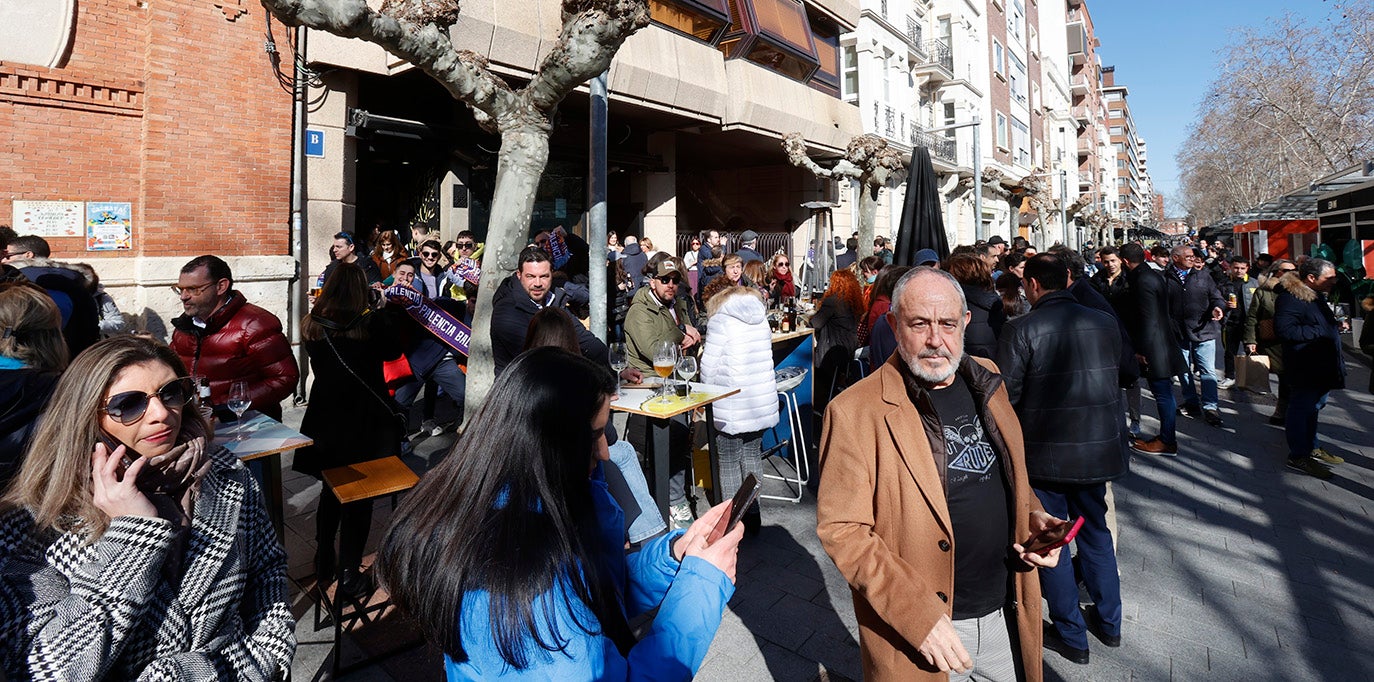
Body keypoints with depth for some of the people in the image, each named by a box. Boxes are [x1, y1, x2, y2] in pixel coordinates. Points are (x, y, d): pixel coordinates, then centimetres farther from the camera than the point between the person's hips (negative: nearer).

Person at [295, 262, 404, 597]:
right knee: (360, 496, 8)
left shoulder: (313, 324, -4)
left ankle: (324, 562, 34)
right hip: (366, 421, -4)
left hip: (325, 420, 4)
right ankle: (349, 572, 13)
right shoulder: (371, 323, -15)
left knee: (331, 490, 22)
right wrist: (384, 313, 9)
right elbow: (393, 352, 1)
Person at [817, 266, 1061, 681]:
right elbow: (841, 529, -19)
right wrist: (918, 615, -24)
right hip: (916, 630, -5)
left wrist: (1032, 517, -3)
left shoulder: (985, 379, 1)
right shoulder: (855, 412, -20)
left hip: (1006, 612, 6)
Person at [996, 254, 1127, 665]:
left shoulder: (1020, 330, -16)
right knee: (1095, 531, 23)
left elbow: (1005, 396, -15)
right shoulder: (1104, 322, 0)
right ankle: (1109, 622, 38)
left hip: (1045, 452, -5)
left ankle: (1071, 637, 22)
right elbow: (1118, 373, 13)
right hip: (1098, 447, 5)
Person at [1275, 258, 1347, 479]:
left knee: (1313, 407, 20)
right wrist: (1322, 331, -24)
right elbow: (1285, 330, -30)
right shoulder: (1291, 298, -20)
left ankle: (1312, 448, 34)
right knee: (1301, 409, -3)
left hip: (1321, 367, 11)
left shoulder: (1316, 295, 14)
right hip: (1305, 368, -11)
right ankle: (1298, 456, 6)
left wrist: (1335, 326, 9)